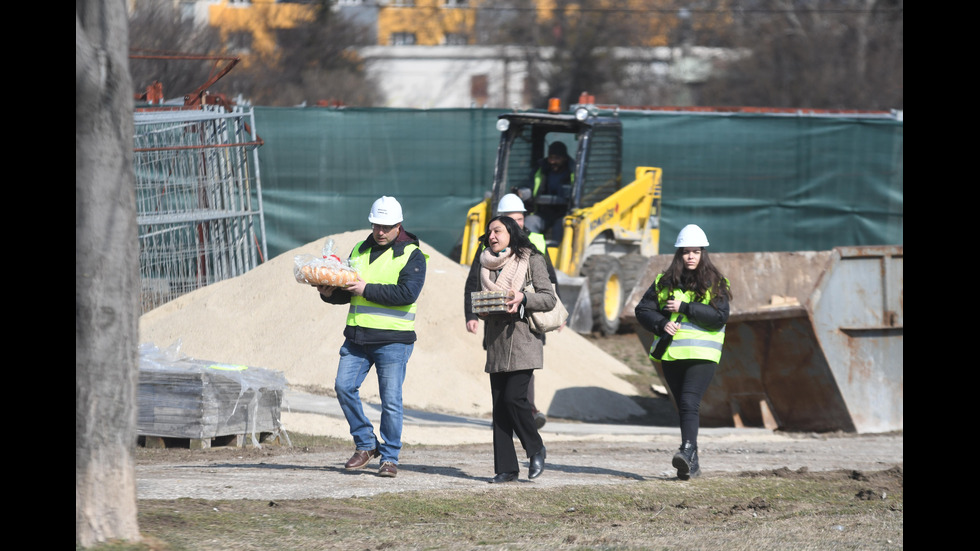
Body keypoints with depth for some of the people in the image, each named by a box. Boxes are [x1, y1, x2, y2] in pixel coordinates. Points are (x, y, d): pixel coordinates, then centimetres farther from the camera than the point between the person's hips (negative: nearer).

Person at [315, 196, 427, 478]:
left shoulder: (412, 255, -2)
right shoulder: (360, 251, 16)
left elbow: (407, 293, -16)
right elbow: (347, 290, 21)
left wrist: (367, 289, -16)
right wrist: (330, 293, -2)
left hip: (393, 340, -5)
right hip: (357, 336, 5)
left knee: (391, 399, -4)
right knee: (344, 386, -5)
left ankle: (390, 457, 7)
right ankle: (366, 445, 10)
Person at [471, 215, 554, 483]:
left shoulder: (531, 260, 0)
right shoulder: (486, 264, 16)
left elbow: (549, 298, -4)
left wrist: (522, 299, -19)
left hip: (523, 339, -5)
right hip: (496, 341, 5)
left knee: (513, 397, -16)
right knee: (499, 405, 1)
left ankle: (536, 449, 6)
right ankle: (506, 468, 3)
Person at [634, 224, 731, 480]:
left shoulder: (715, 283, 2)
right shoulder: (664, 282, 11)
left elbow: (720, 316, -11)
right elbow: (643, 310, 10)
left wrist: (684, 308, -15)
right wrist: (661, 325, -10)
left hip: (702, 353, -4)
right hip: (671, 353, 4)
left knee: (689, 402, -21)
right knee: (683, 407, 8)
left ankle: (688, 451, -32)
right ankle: (692, 463, 13)